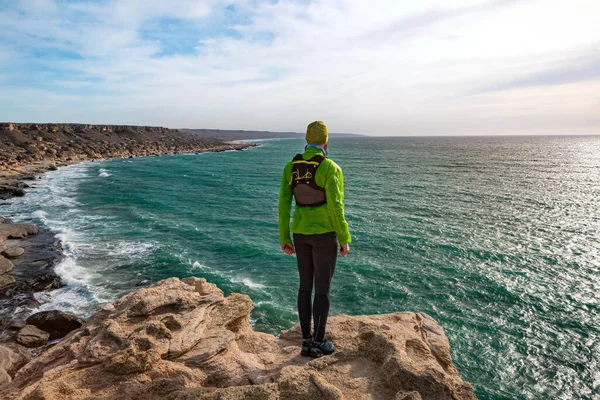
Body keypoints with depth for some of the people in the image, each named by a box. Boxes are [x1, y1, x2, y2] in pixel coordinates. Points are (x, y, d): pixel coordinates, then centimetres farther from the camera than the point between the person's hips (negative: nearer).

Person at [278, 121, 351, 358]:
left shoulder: (290, 167, 1)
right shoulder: (330, 168, -16)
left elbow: (283, 204, 1)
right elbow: (335, 207, -17)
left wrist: (284, 238, 9)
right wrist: (344, 239, -5)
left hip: (300, 231, 6)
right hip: (324, 233, -6)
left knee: (305, 286, 15)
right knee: (323, 289, 7)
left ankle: (307, 340, 24)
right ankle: (318, 343, 18)